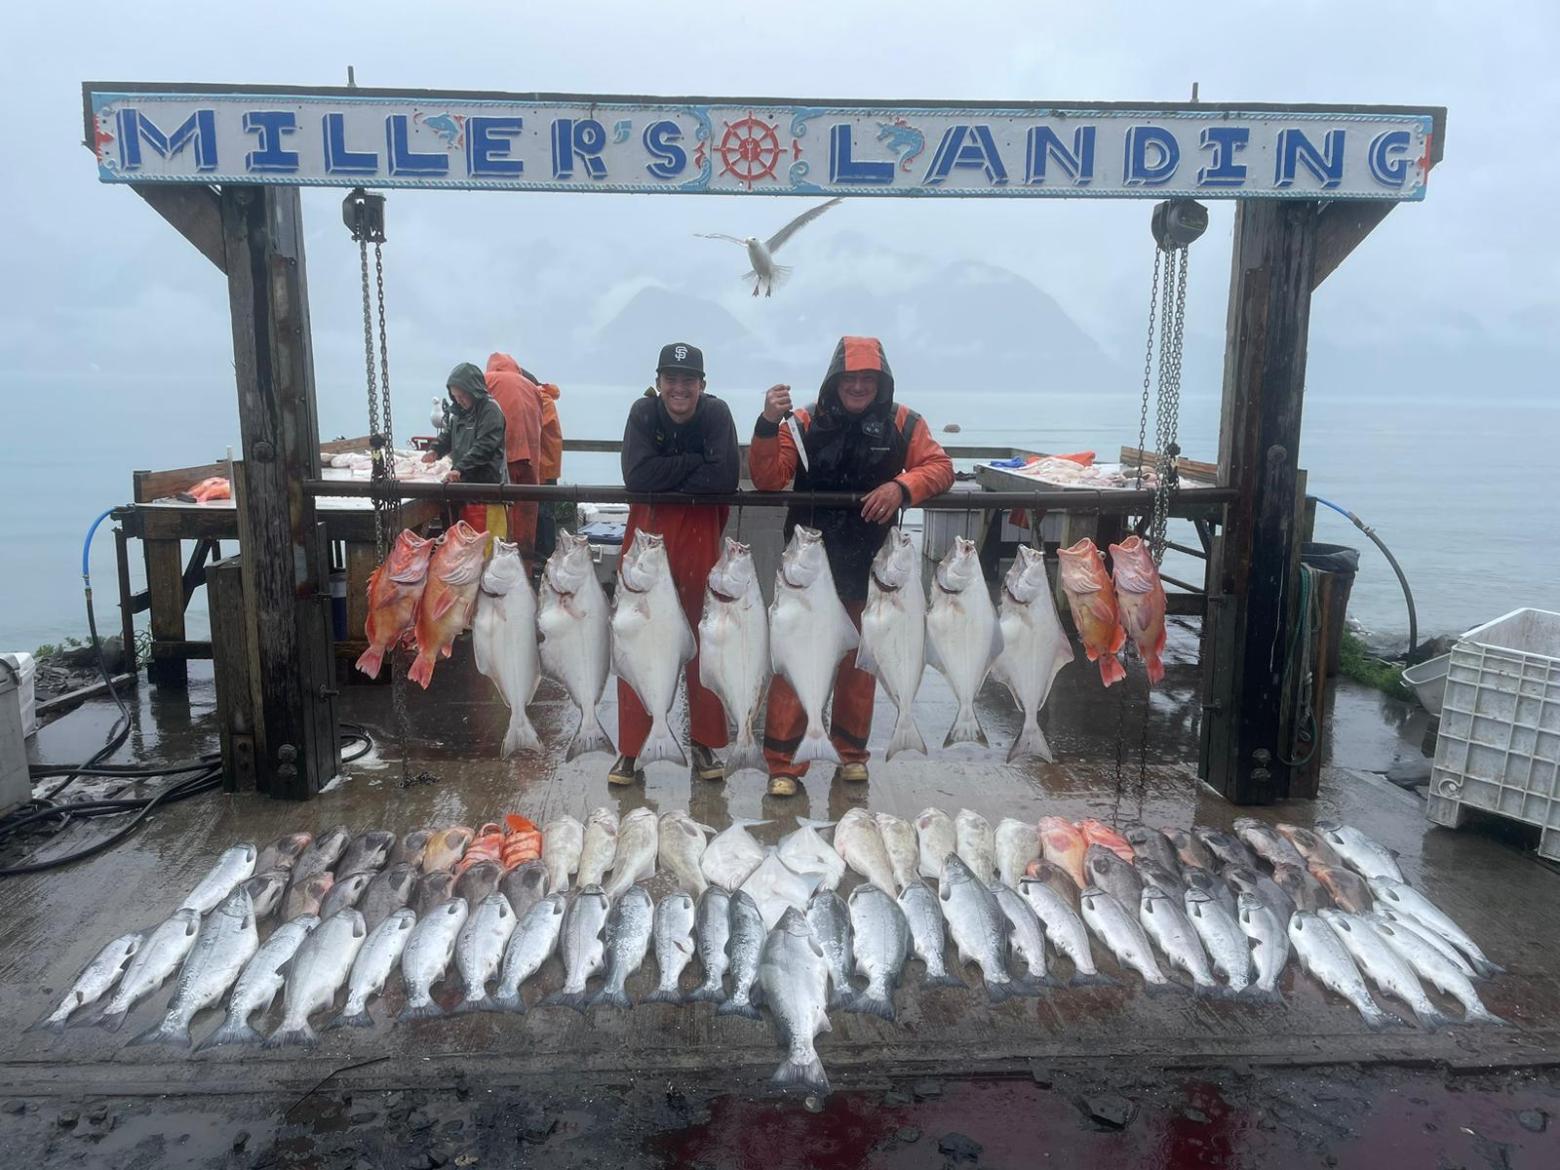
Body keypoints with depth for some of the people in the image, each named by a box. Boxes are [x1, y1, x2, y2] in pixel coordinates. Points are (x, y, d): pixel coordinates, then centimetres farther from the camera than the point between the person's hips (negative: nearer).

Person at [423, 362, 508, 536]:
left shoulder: (491, 410, -12)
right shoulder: (459, 412, 14)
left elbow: (484, 447, -21)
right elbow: (448, 435, 26)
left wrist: (459, 468, -28)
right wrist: (435, 450, 4)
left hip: (487, 483, -8)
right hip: (465, 483, 8)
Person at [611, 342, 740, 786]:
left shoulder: (716, 413, -6)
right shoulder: (643, 412, -4)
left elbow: (726, 478, -20)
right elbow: (636, 476, -17)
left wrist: (666, 477, -14)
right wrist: (694, 463, -16)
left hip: (701, 536, 0)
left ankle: (705, 744, 18)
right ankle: (630, 749, 8)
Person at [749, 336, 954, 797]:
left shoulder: (902, 423, 2)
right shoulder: (806, 422, -2)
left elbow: (940, 467, -1)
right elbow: (767, 479, -7)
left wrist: (902, 486, -19)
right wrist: (768, 425, -22)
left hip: (870, 567, 2)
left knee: (860, 659, 14)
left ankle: (852, 752, 30)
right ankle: (782, 763, 6)